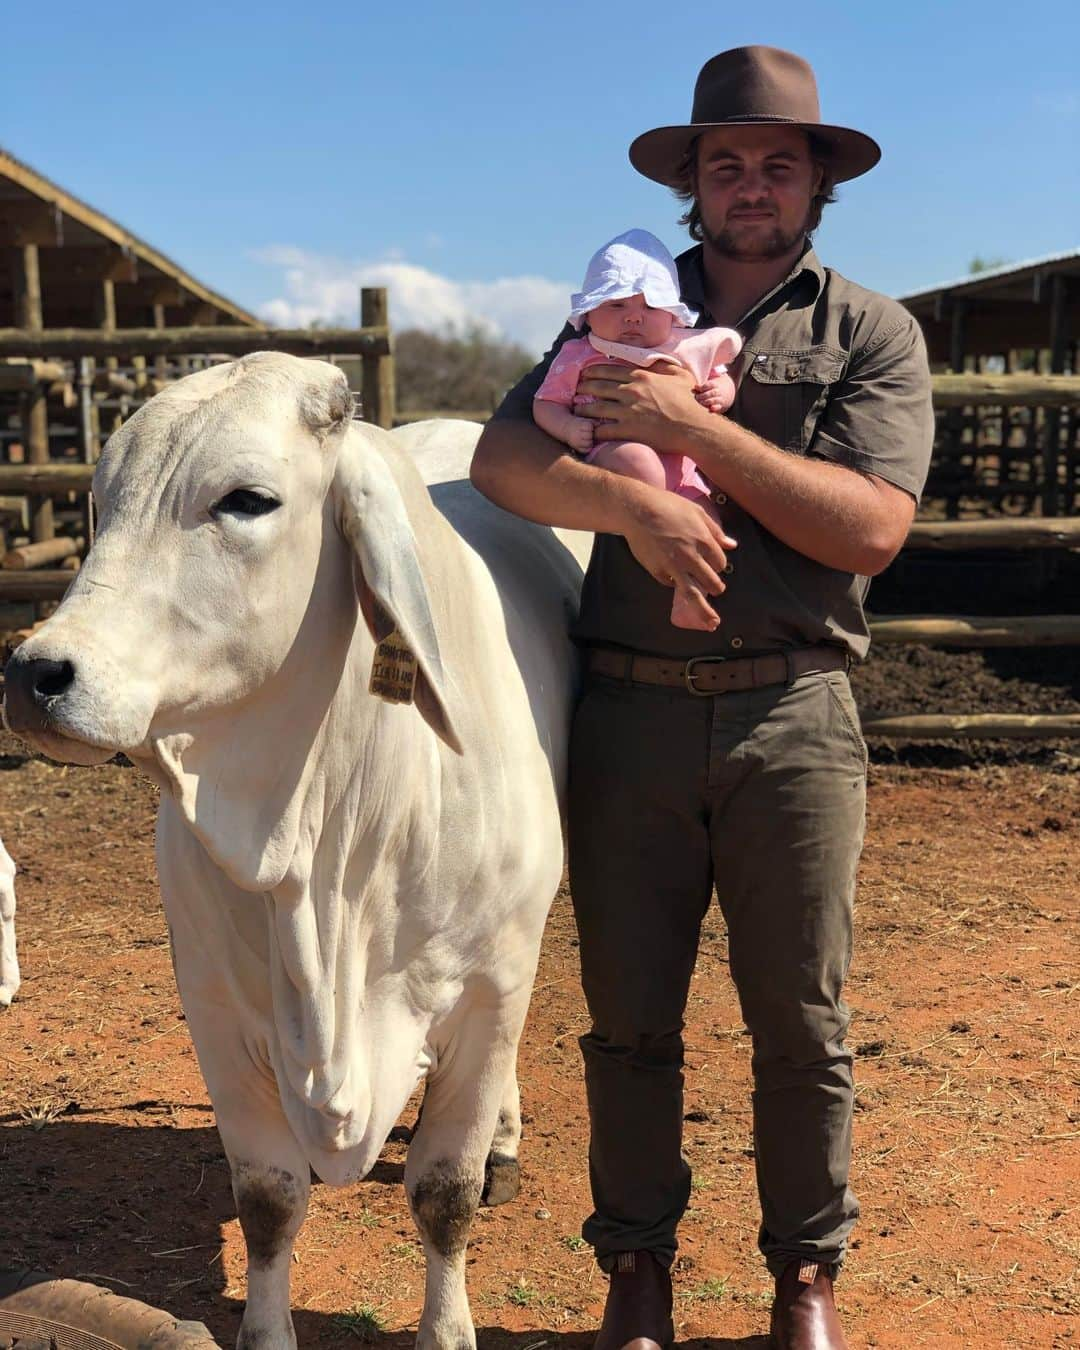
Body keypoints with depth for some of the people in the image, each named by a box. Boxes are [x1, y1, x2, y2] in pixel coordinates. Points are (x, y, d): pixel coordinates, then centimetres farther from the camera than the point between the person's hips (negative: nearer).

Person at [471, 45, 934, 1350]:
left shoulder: (872, 333, 5)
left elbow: (871, 528, -9)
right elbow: (502, 456, -2)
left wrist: (696, 428, -14)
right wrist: (633, 503, -21)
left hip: (793, 718, -1)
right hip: (625, 713, 2)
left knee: (800, 1024, 9)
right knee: (629, 1016, 11)